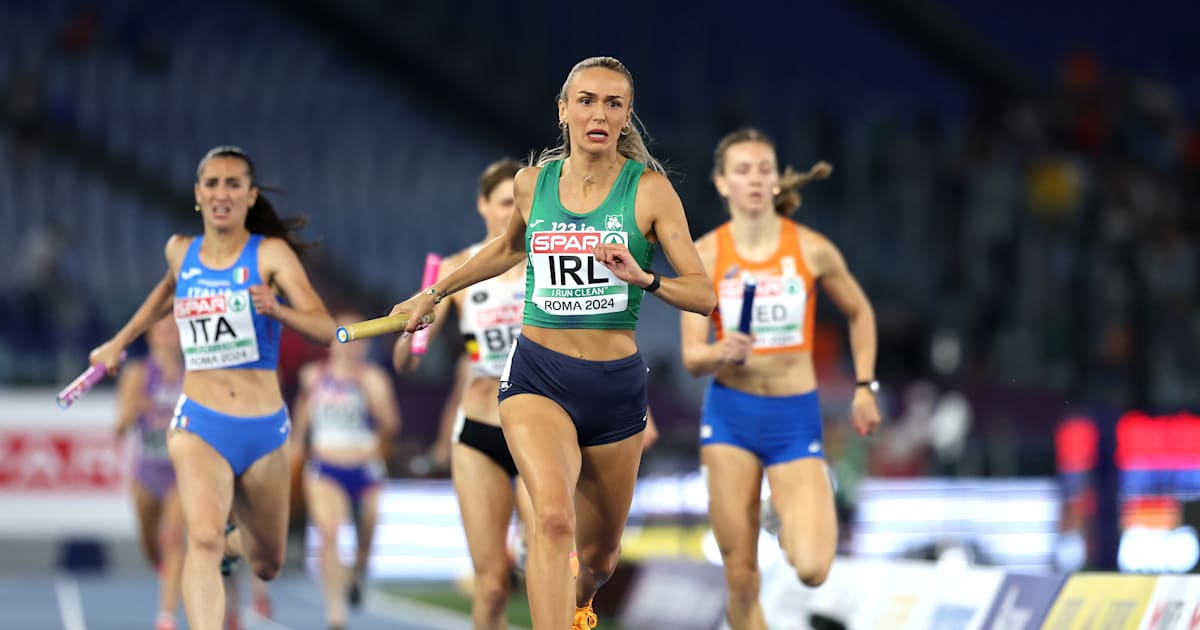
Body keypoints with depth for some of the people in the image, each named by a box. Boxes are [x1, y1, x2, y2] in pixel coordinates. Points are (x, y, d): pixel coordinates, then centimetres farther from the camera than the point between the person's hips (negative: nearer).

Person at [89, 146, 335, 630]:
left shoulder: (270, 253, -6)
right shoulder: (180, 252, 5)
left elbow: (325, 329, -17)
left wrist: (277, 310, -35)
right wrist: (120, 341, 33)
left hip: (264, 429, 0)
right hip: (199, 425, 0)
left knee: (267, 565, 17)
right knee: (204, 538, -27)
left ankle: (232, 538, 53)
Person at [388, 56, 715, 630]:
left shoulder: (650, 189, -5)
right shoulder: (532, 183, 3)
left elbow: (704, 296, -8)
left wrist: (643, 279, -25)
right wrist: (434, 293, 31)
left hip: (616, 385, 0)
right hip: (537, 375, 0)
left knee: (598, 556, 15)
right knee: (554, 516, -29)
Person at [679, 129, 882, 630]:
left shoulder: (812, 250, -4)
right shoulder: (706, 255, -5)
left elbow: (859, 313, 13)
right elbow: (691, 357, -5)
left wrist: (864, 388, 7)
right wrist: (721, 353, -27)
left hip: (795, 418, 0)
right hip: (731, 414, 0)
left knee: (812, 570, -14)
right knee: (741, 577, -1)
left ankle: (794, 521, 21)